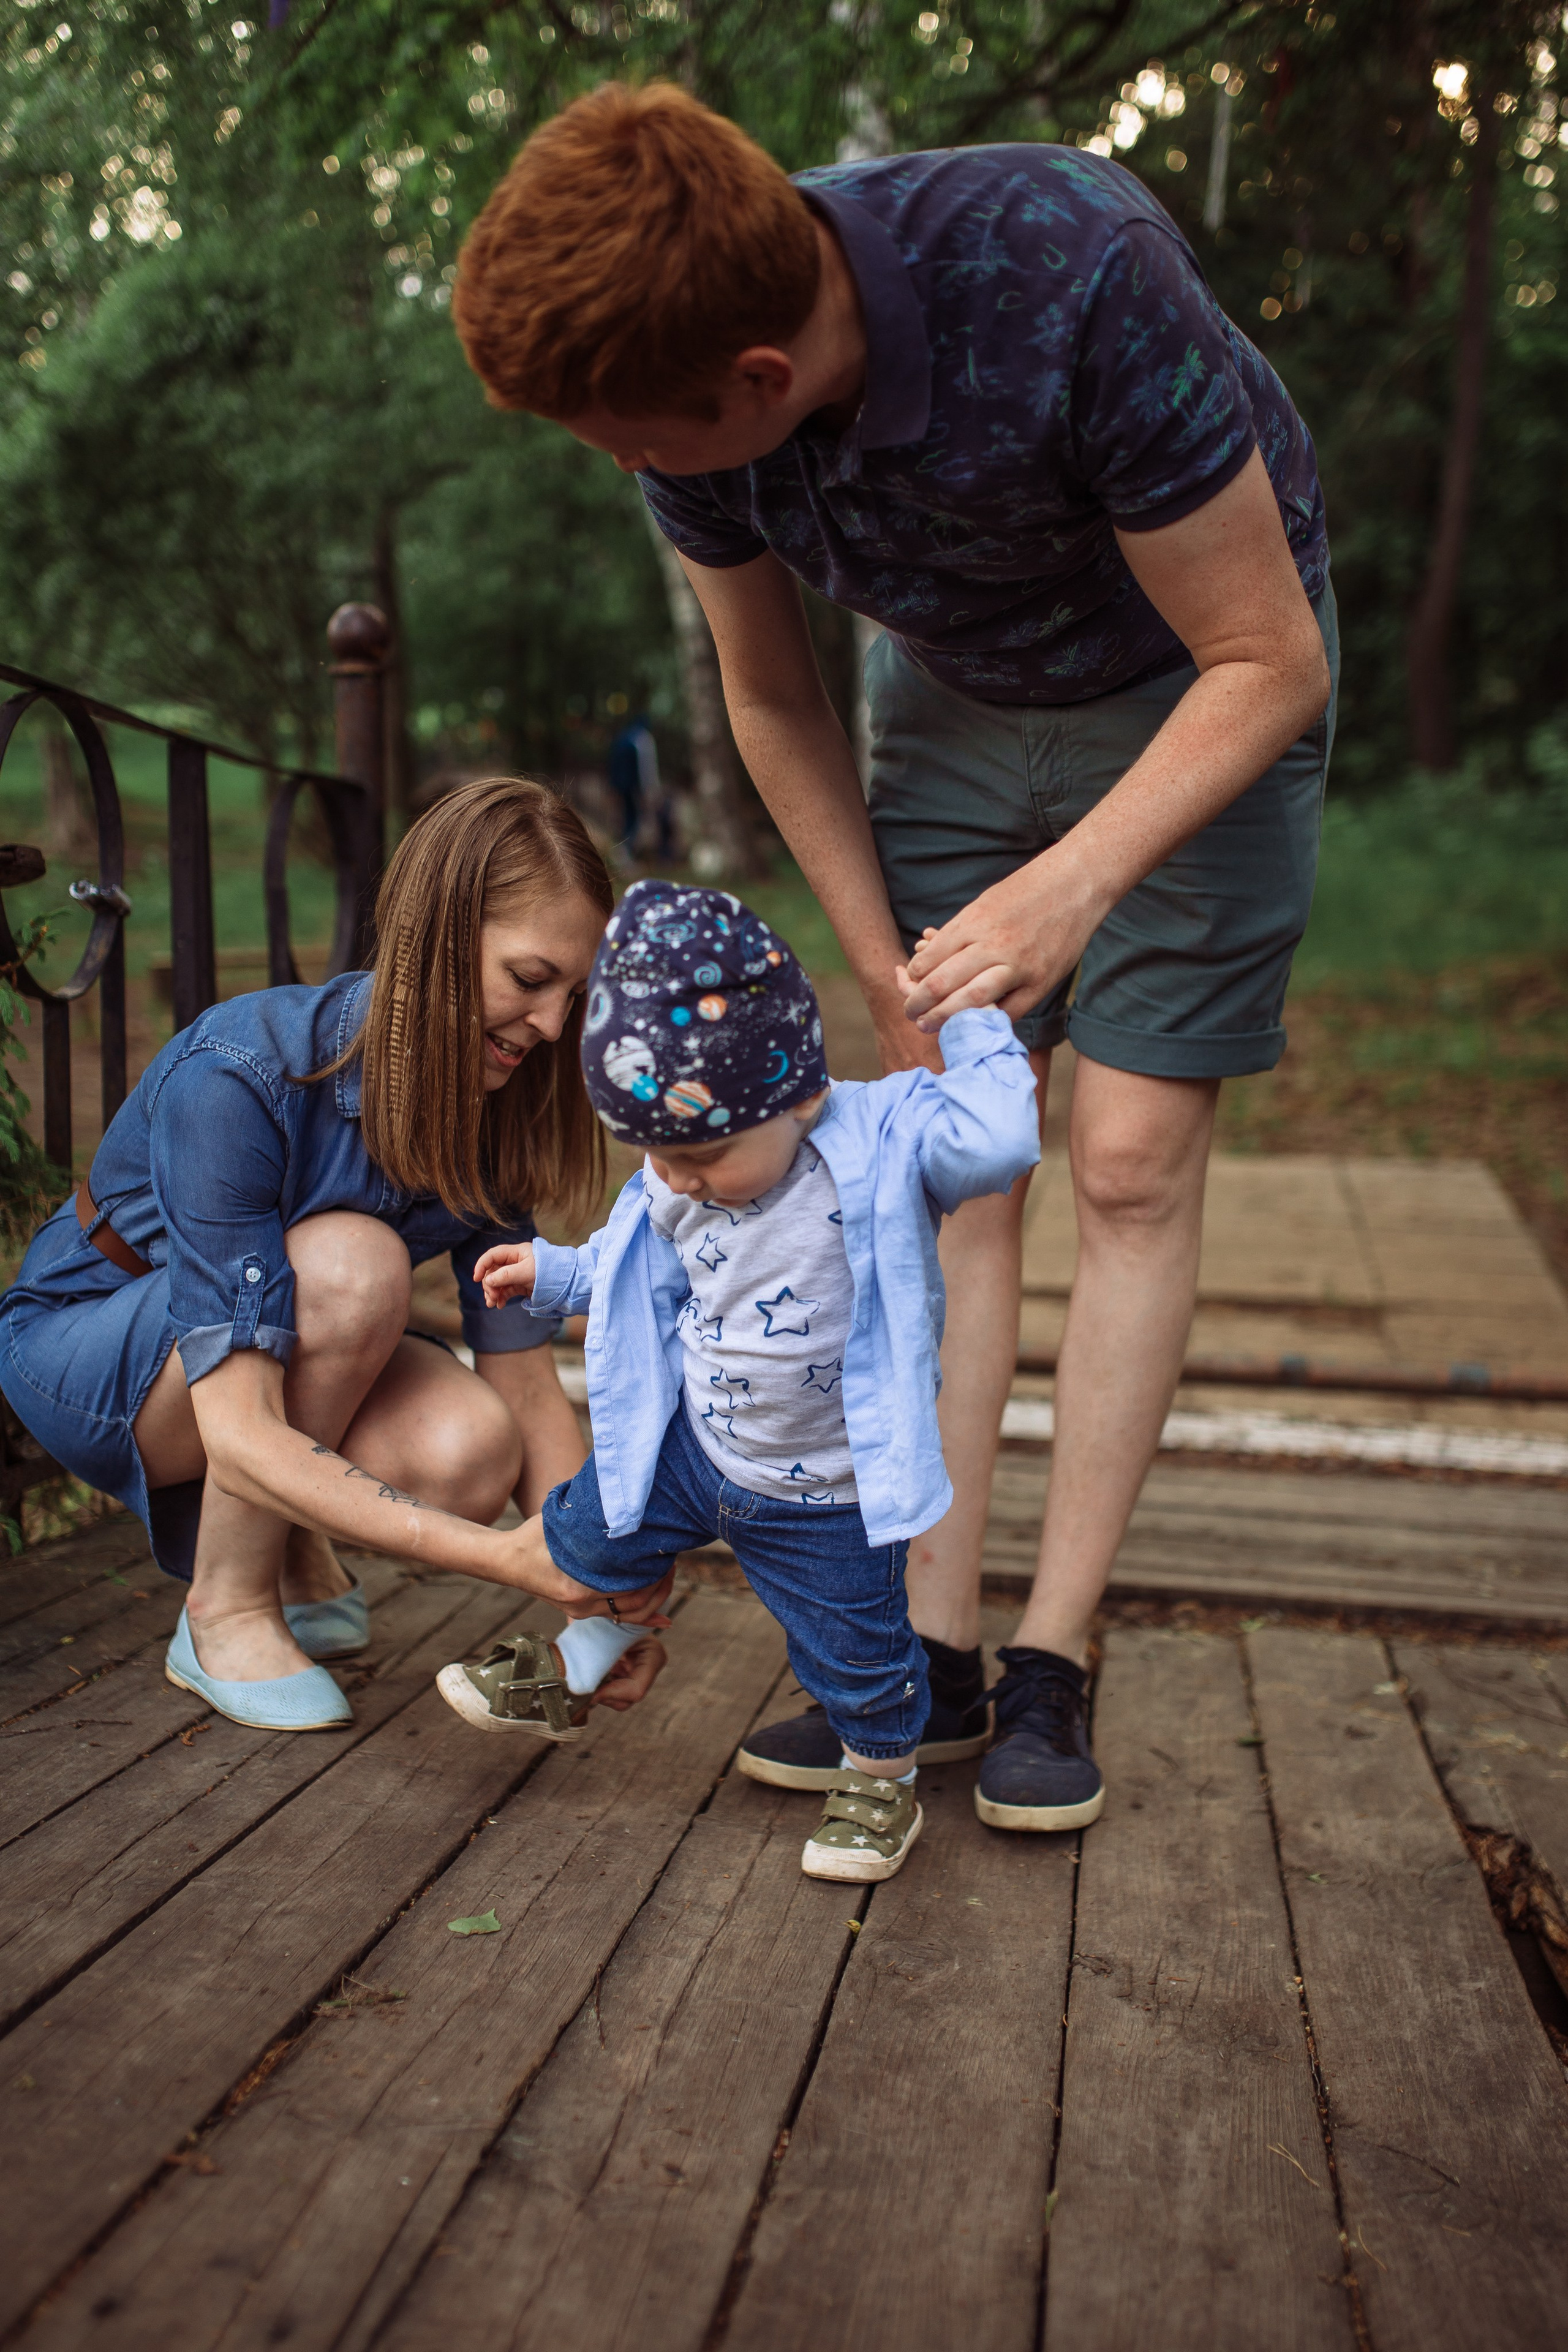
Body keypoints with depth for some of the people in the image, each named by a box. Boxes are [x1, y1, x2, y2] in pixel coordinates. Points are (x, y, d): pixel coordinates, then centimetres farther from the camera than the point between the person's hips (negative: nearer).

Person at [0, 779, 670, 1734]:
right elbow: (242, 1435, -39)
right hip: (85, 1343, -4)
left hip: (300, 1359, 5)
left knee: (472, 1454, -28)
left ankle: (291, 1552, 7)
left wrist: (602, 1582, -29)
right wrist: (508, 1558, -45)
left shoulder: (484, 1107, -16)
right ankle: (227, 1609, -14)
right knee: (351, 1261, -35)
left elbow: (527, 1384, -14)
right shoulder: (236, 1078, -35)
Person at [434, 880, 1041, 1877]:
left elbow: (1002, 1137, -42)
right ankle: (561, 1677, 51)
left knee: (860, 1653, 10)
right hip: (689, 1446, 5)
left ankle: (883, 1777, 43)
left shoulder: (882, 1142, -26)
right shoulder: (671, 1190, -9)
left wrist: (976, 1024, -30)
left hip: (826, 1493, -4)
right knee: (589, 1537, 18)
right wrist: (554, 1272, 14)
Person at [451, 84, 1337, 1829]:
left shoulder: (1075, 277, -35)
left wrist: (1078, 880, -41)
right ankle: (935, 1643, 3)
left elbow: (1270, 659, -26)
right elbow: (773, 705, -3)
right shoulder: (684, 387, -19)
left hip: (1197, 692, -4)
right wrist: (890, 978, -4)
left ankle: (1052, 1665, 0)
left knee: (1134, 1166, -10)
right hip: (954, 700, 4)